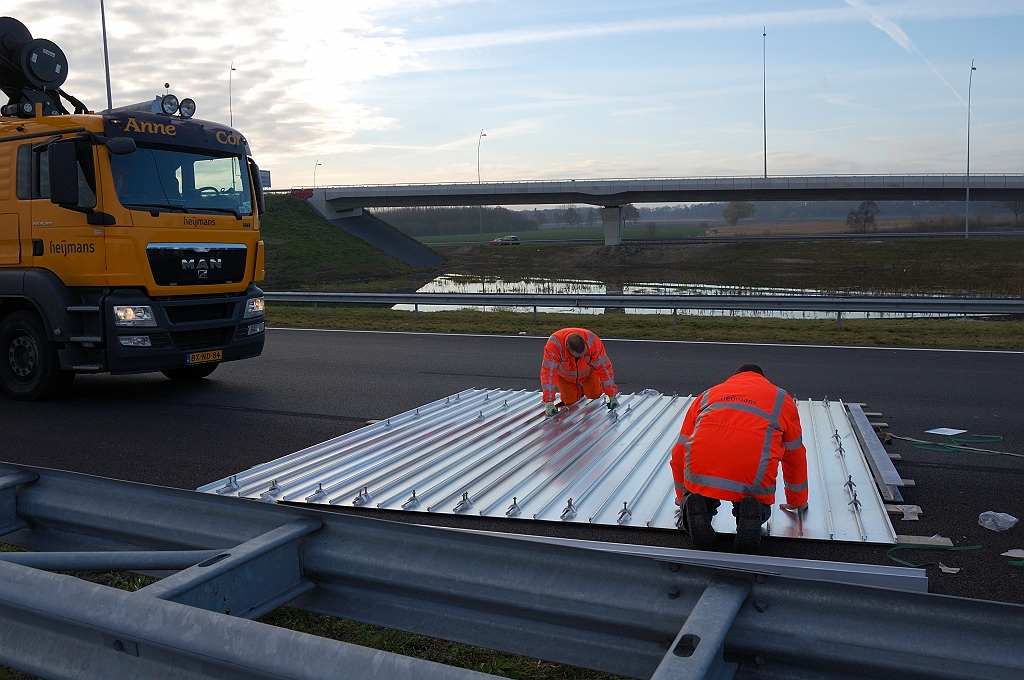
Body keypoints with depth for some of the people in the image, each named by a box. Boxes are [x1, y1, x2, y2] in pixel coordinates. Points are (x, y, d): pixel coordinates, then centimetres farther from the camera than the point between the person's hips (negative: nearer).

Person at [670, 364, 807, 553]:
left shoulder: (707, 396, 29)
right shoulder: (781, 399, 26)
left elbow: (679, 453, 30)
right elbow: (795, 457, 34)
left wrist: (683, 496, 45)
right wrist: (797, 501, 49)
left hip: (700, 477, 1)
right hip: (753, 479, -1)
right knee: (760, 510, 29)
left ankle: (695, 503, -3)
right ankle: (750, 512, -4)